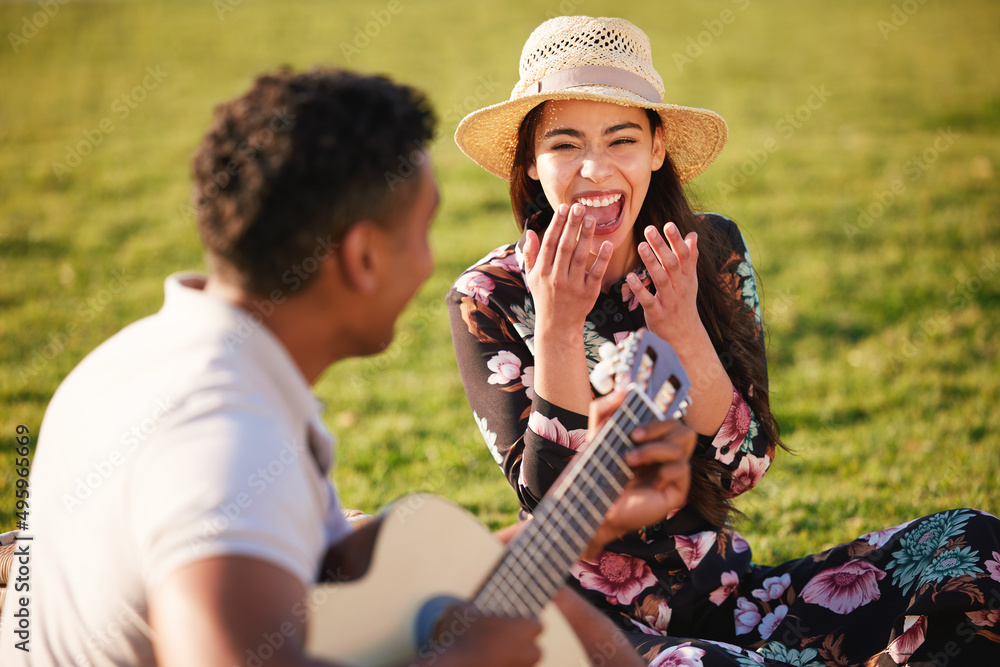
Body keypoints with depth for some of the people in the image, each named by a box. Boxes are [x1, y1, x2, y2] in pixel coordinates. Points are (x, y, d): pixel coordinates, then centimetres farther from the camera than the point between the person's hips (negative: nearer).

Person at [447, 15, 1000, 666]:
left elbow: (744, 472, -4)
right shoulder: (488, 300, -8)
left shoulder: (715, 249, 0)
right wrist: (556, 329, -23)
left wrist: (684, 332, -19)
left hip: (725, 592, 4)